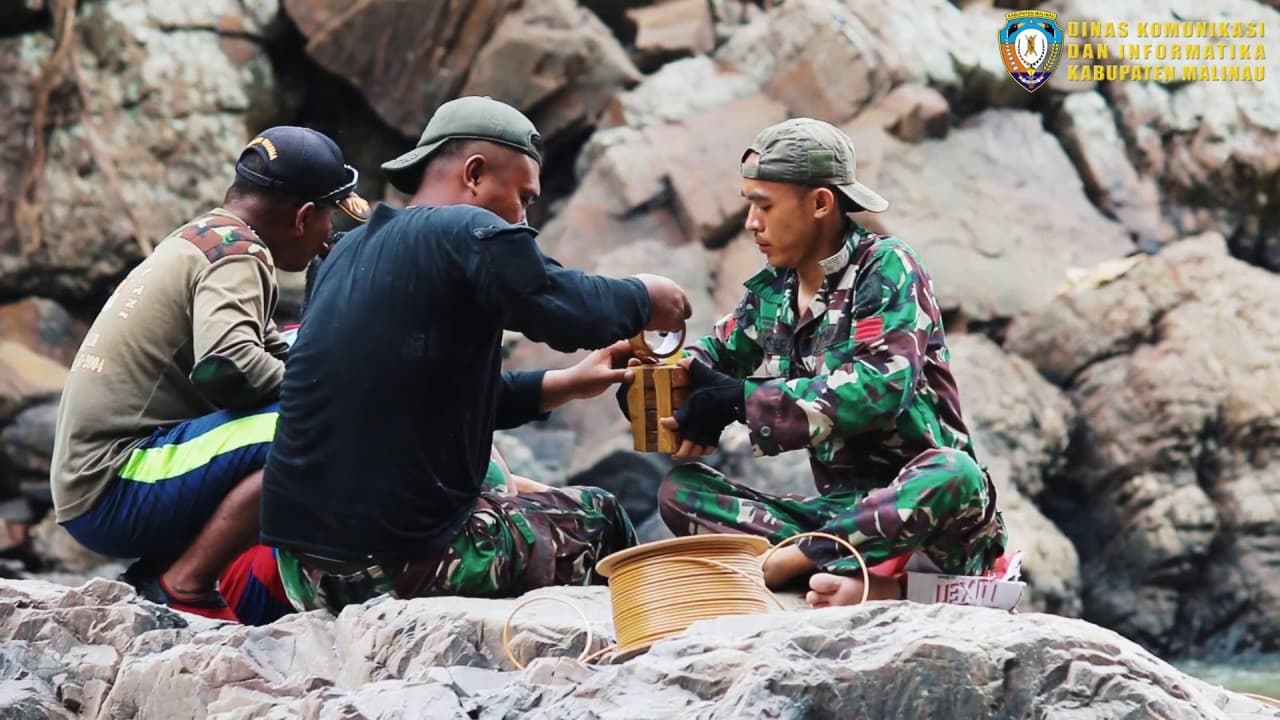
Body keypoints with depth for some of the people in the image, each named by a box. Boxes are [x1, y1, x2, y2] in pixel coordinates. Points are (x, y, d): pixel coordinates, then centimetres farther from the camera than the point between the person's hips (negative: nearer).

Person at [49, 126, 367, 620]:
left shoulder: (197, 241, 19)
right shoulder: (236, 252, -10)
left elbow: (274, 353, 22)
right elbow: (227, 364, -27)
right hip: (112, 491, -10)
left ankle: (153, 573, 8)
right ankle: (183, 589, -17)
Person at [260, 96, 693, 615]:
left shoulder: (347, 254, 15)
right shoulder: (469, 234, -11)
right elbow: (576, 313, -20)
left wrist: (565, 385, 24)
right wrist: (644, 299, 1)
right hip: (403, 565, -8)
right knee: (596, 517, 17)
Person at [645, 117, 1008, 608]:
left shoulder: (886, 268, -8)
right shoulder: (772, 292, 10)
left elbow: (882, 387, -22)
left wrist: (741, 399, -21)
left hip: (911, 508, -6)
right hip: (838, 509, 6)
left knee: (955, 477, -38)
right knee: (679, 490, -10)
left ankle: (779, 562, -25)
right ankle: (866, 575, -29)